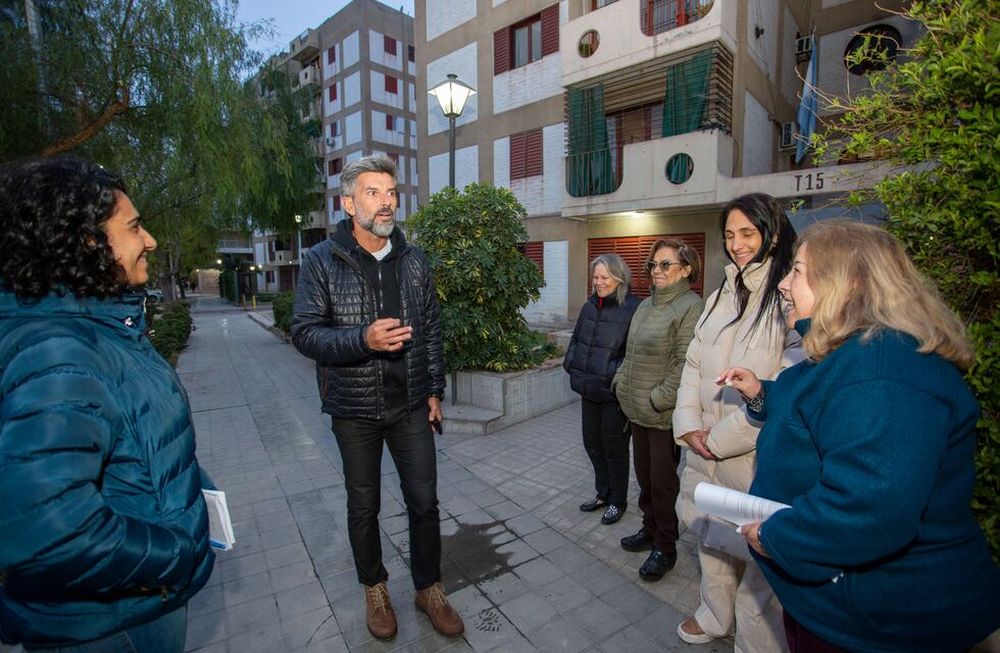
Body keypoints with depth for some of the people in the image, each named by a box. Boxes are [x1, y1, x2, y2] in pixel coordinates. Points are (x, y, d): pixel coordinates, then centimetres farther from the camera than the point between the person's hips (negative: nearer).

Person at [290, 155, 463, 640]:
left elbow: (431, 329, 7)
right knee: (364, 506, 16)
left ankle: (429, 588, 34)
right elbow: (304, 331, -11)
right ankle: (374, 588, 40)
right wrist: (363, 339, -28)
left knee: (424, 501, 10)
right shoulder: (322, 261, -8)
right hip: (354, 409, -2)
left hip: (411, 405, 3)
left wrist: (434, 390, 5)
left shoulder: (413, 260, 2)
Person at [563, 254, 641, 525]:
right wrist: (571, 363, 7)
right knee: (592, 442, 18)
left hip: (614, 393, -7)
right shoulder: (590, 306, 7)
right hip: (589, 389, 7)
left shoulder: (633, 308, -15)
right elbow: (576, 339, 17)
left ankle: (618, 500, 31)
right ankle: (603, 493, 39)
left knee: (614, 446, 9)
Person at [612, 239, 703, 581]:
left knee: (663, 481, 7)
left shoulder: (690, 306, -14)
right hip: (637, 410, 8)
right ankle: (649, 530, 39)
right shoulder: (646, 305, 12)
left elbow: (685, 363, -20)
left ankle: (665, 547, 26)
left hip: (664, 415, -7)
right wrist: (621, 383, 8)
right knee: (644, 474, 20)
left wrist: (659, 399, -19)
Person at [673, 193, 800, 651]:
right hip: (705, 449, 7)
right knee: (710, 536, 21)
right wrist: (689, 425, -3)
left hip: (758, 455, -7)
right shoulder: (721, 297, 10)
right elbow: (694, 364, 9)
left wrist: (722, 437, -14)